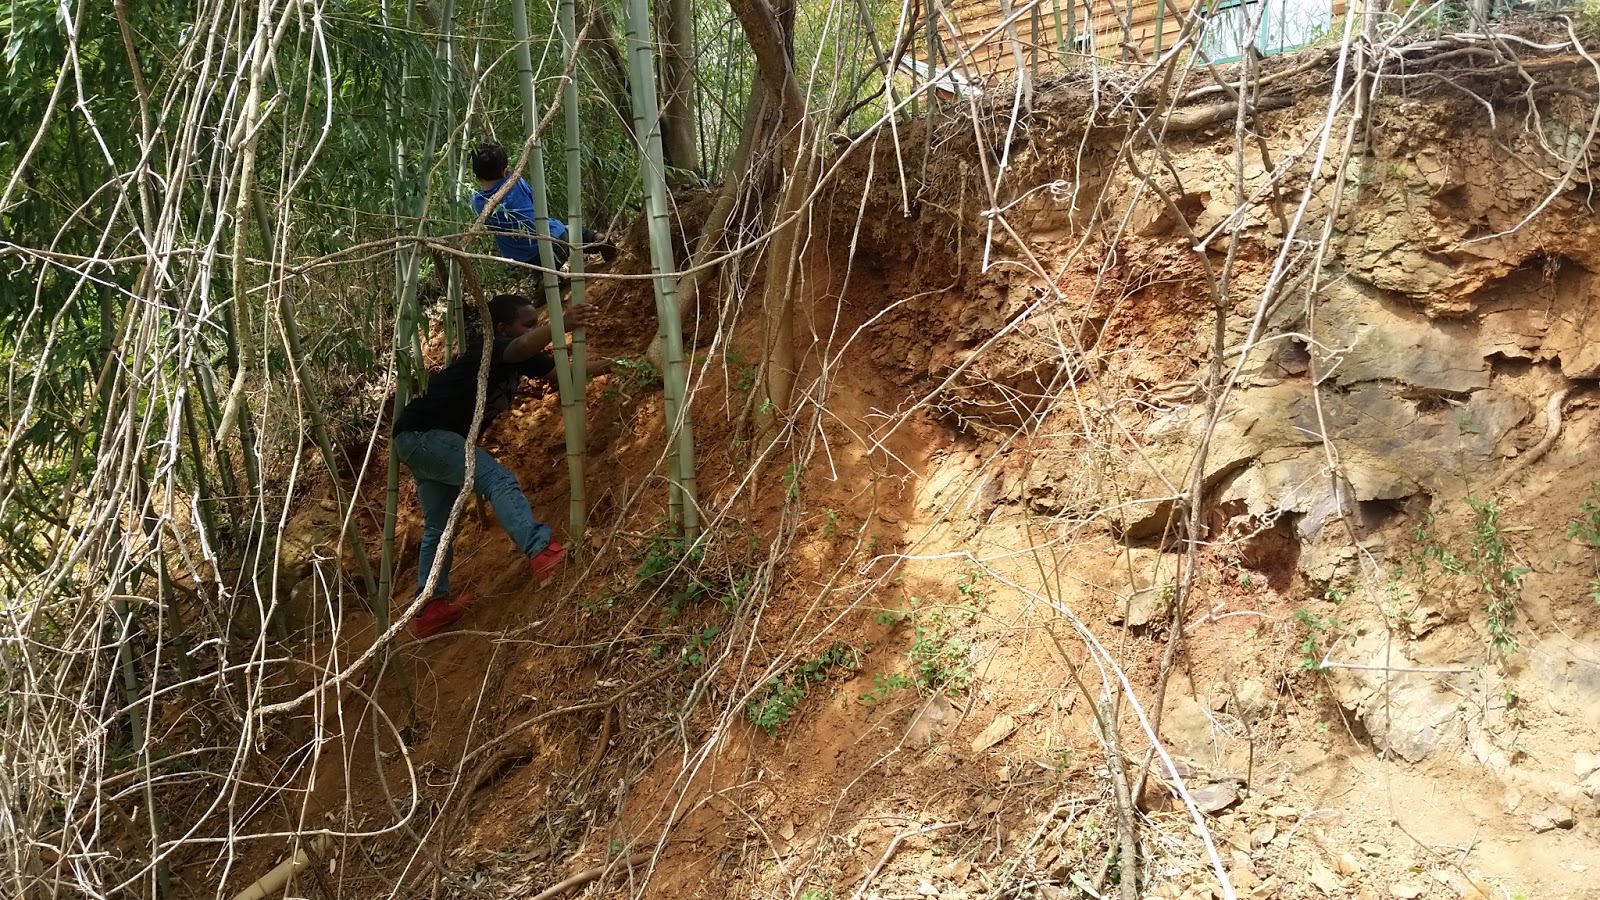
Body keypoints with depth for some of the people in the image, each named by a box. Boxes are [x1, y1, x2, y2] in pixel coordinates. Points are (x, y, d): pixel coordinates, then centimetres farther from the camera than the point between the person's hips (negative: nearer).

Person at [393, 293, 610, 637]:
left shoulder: (519, 361, 9)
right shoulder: (491, 350, -18)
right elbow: (523, 347, -41)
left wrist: (610, 365, 0)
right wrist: (563, 325, -57)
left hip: (423, 441, 11)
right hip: (424, 434, -11)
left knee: (438, 526, 16)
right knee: (499, 481, -22)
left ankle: (431, 608, 23)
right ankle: (542, 553, -34)